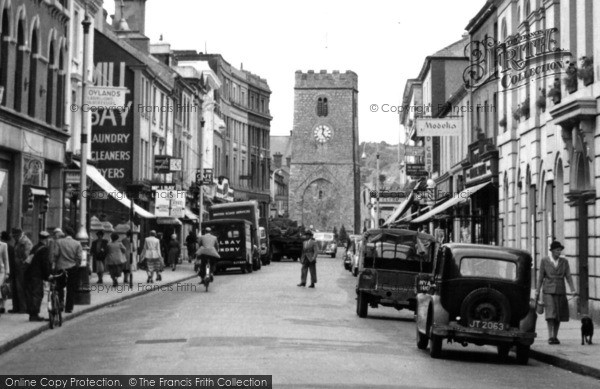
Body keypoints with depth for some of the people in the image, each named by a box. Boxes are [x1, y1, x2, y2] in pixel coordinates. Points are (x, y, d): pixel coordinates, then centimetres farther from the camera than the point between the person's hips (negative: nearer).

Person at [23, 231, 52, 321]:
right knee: (37, 294, -5)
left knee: (30, 294, 11)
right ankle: (34, 315, -7)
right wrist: (48, 275, -4)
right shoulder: (45, 249, -9)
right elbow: (45, 263, -13)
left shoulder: (35, 247, 18)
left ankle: (32, 314, 17)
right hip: (37, 275, -9)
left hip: (28, 273, 9)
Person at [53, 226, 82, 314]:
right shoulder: (77, 244, -3)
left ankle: (61, 300, -4)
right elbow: (79, 257, -7)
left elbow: (55, 254, -7)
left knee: (59, 287, 18)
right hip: (73, 268, 0)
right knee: (71, 289, 6)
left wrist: (55, 264, 8)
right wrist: (77, 265, 9)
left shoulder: (59, 242, -5)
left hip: (60, 268, 0)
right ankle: (69, 308, 7)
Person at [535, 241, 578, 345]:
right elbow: (540, 277, 2)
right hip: (548, 291, -3)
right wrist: (537, 292, 0)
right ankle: (550, 337, -16)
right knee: (550, 313, -15)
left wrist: (573, 290, -9)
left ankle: (555, 337, 11)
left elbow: (568, 276, 3)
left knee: (559, 315, 2)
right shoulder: (544, 261, 0)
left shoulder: (564, 261, 6)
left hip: (561, 291, 3)